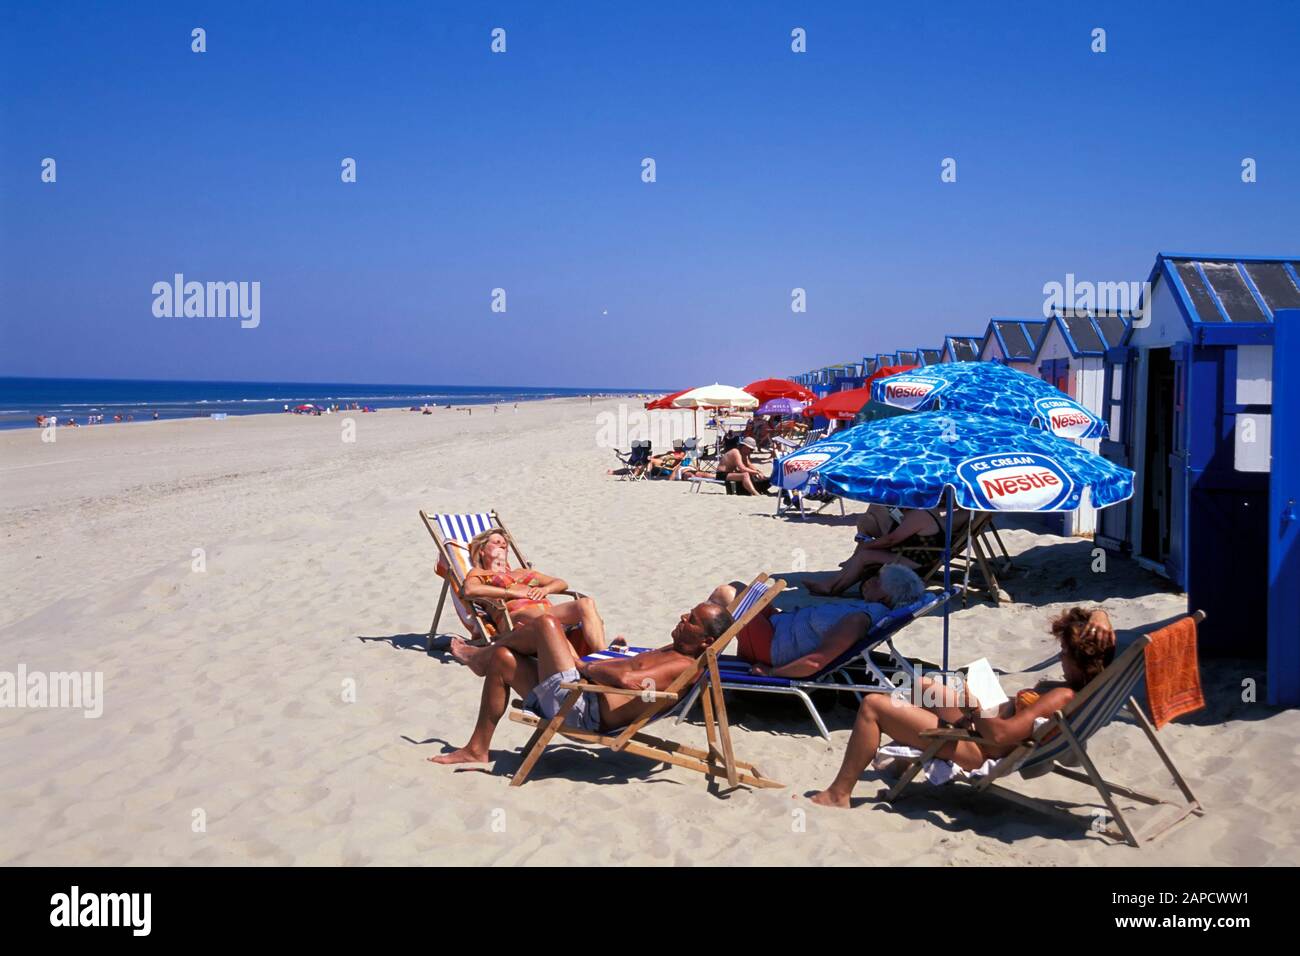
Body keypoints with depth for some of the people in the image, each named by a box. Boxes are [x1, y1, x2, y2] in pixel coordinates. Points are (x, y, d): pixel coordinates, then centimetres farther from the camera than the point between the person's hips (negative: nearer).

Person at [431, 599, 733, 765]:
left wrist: (583, 666, -11)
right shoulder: (672, 651, 16)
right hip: (579, 693, 11)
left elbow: (624, 678, -29)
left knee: (547, 623, -11)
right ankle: (477, 749, 18)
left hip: (580, 710, -11)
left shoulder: (685, 667, -15)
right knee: (502, 660, 13)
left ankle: (483, 653, 19)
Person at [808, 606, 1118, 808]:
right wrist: (1100, 620, -14)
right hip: (980, 724, 11)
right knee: (923, 685, 33)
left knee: (872, 705, -10)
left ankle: (838, 794, 0)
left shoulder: (1063, 697, -29)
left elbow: (1000, 734, -35)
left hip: (975, 747, -11)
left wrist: (972, 709, -17)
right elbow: (1098, 616, 9)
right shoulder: (1085, 682, -3)